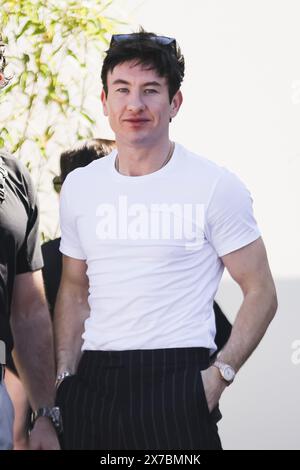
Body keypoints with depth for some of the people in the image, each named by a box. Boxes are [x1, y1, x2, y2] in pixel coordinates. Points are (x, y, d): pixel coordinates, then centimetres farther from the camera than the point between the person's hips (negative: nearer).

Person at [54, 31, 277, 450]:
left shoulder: (215, 187, -4)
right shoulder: (78, 187, 9)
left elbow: (260, 293, -2)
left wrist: (220, 375, -12)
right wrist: (65, 376, 6)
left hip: (177, 380, -4)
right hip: (92, 382, 4)